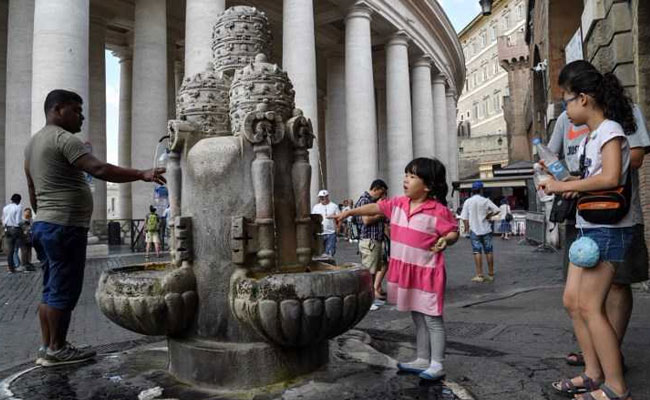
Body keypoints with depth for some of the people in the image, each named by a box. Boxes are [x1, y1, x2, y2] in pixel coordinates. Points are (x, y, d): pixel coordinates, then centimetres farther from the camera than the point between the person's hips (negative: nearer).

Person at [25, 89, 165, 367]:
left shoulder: (34, 141, 19)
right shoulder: (63, 139, -12)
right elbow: (99, 169, -26)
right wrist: (141, 174, -28)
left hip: (44, 224, 10)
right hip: (64, 226, -10)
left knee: (52, 290, 13)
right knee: (64, 291, -2)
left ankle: (47, 348, 19)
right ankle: (57, 349, 6)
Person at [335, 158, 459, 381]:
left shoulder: (438, 210, -15)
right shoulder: (398, 204, 3)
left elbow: (454, 232, -8)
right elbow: (375, 208, 13)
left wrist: (446, 240, -30)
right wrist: (349, 212, 14)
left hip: (427, 272, -7)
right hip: (405, 271, 7)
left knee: (432, 318, 2)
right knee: (417, 317, 17)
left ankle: (437, 365, 12)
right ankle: (423, 360, 30)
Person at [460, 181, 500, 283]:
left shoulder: (468, 202, -4)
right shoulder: (485, 200, -4)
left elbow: (464, 217, -5)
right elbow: (497, 210, -11)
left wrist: (466, 227, 9)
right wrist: (488, 216, 3)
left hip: (474, 230, -1)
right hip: (486, 229, 1)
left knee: (477, 252, 1)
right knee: (489, 251, 9)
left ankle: (479, 275, -3)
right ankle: (491, 274, 15)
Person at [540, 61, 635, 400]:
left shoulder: (610, 129, -11)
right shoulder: (590, 136, 16)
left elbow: (610, 178, -25)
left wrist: (564, 186, -17)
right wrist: (565, 183, -1)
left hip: (608, 228, -9)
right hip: (589, 228, 9)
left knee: (589, 306, -7)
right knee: (572, 300, 9)